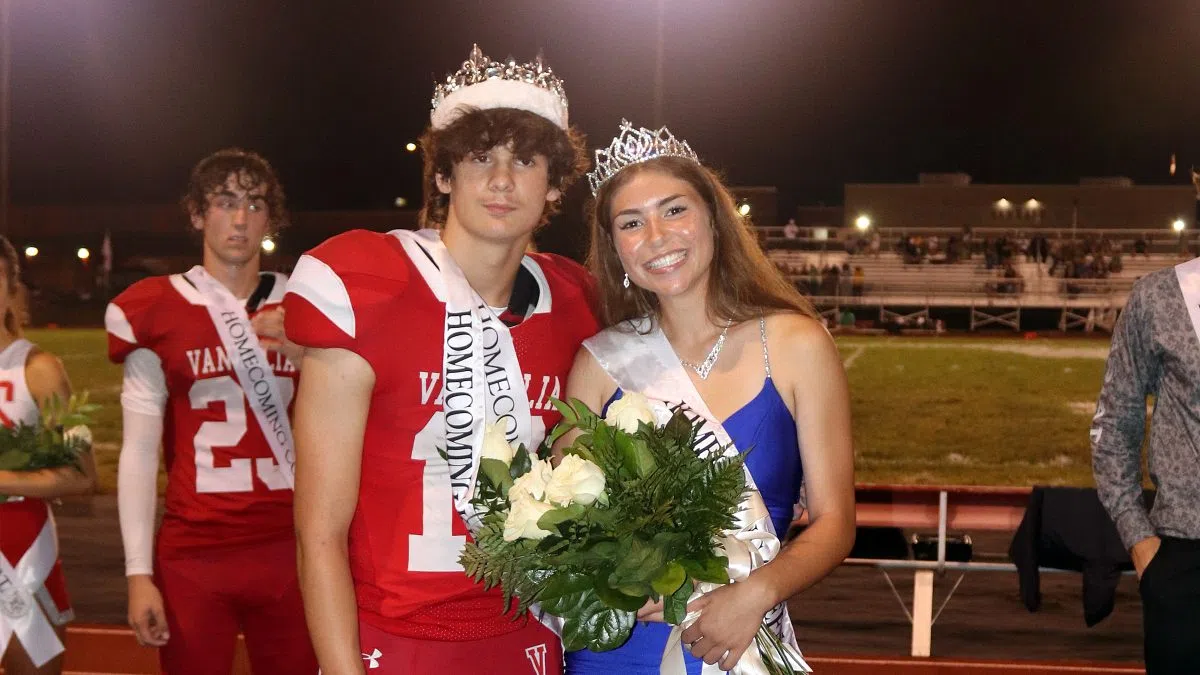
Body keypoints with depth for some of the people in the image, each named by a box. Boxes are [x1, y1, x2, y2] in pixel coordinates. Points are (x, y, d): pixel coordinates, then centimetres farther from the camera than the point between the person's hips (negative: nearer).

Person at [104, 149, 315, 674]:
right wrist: (138, 573, -6)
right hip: (193, 555, -2)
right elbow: (139, 450, -1)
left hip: (289, 550, 2)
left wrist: (306, 354, -8)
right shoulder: (158, 312, 1)